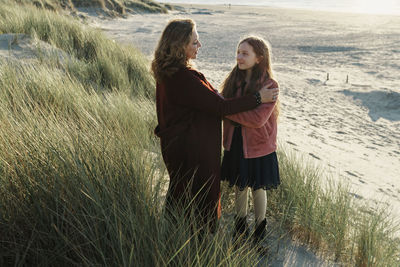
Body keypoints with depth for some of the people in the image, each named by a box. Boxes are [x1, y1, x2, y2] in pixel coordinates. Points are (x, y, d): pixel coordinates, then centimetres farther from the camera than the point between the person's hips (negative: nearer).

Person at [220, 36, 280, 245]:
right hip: (235, 146, 4)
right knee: (239, 188, 18)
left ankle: (259, 234, 35)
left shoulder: (269, 86, -17)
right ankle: (240, 229, 39)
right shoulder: (233, 81, 0)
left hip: (257, 148, -4)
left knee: (258, 190, 13)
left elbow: (257, 119, -26)